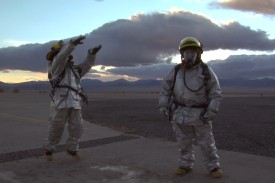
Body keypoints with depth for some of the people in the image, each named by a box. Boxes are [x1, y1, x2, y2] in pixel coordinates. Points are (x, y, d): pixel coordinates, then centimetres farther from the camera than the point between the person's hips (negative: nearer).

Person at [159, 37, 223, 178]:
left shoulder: (206, 71, -6)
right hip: (180, 113, 2)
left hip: (200, 114, -2)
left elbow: (215, 93, -5)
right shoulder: (176, 71, 0)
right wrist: (163, 107, 1)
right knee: (183, 142, 11)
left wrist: (211, 112, -12)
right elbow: (165, 88, 7)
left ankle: (213, 166, 21)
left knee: (206, 143, 6)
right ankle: (185, 165, 25)